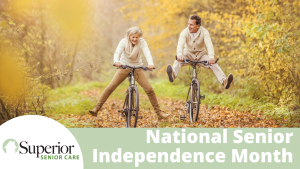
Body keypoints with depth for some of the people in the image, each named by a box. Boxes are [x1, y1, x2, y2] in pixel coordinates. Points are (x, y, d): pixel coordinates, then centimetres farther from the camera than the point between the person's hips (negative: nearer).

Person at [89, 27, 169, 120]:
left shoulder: (142, 42, -14)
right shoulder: (124, 41, -15)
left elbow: (147, 53, -29)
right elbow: (118, 52, -29)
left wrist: (151, 64, -50)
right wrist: (116, 61, -52)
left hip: (137, 68, 0)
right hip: (124, 67, 0)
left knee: (149, 90, -9)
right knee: (110, 88, -10)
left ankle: (159, 113, -1)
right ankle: (96, 109, -6)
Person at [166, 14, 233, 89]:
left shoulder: (204, 32, -16)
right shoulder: (185, 32, -16)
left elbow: (209, 44, -32)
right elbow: (180, 44, -34)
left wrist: (211, 57, -51)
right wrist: (179, 54, -57)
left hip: (201, 54, 0)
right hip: (189, 54, 0)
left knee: (213, 64, -27)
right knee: (178, 60, -34)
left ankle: (224, 81, -41)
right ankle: (173, 75, -60)